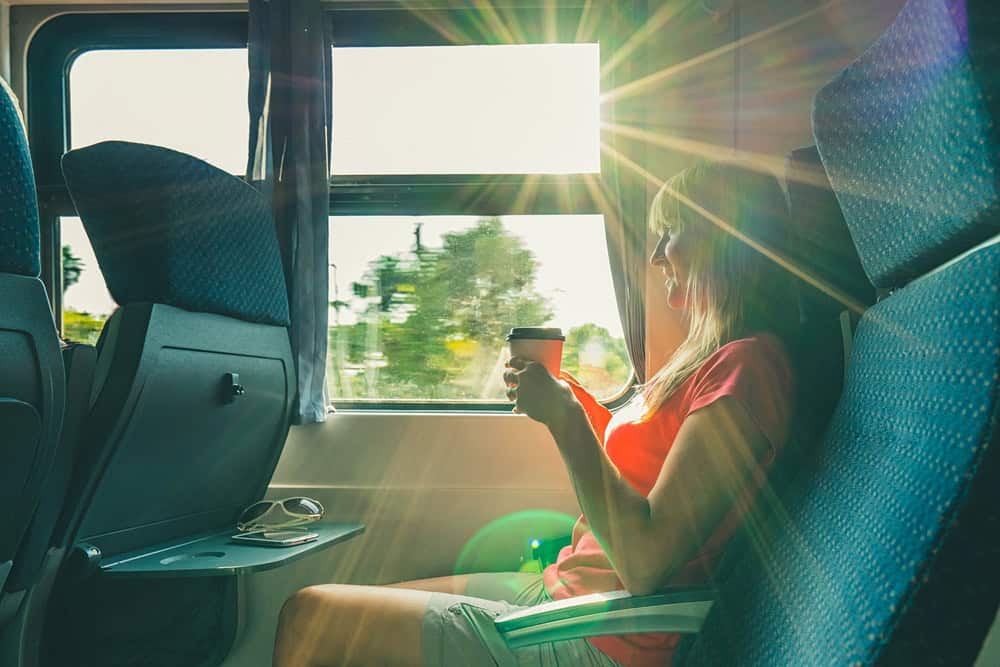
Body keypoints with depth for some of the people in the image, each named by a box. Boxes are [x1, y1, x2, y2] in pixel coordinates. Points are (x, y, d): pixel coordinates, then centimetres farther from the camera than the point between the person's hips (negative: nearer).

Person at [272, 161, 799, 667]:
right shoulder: (703, 356, 12)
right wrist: (568, 397, 11)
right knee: (369, 600, 16)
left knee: (309, 616, -7)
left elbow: (644, 562, -25)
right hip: (560, 591, 10)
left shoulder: (745, 364, -19)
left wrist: (564, 416, -18)